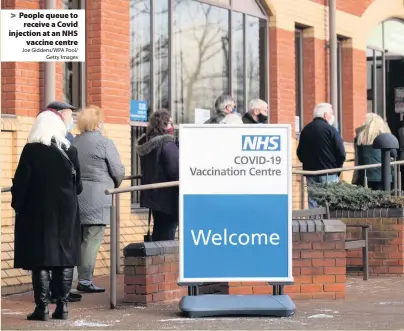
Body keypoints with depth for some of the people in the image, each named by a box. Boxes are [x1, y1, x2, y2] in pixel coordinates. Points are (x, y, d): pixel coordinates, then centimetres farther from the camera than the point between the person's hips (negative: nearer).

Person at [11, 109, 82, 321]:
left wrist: (17, 204, 2)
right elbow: (78, 185, 6)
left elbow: (21, 182, -10)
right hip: (66, 211, 3)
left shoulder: (31, 150, -8)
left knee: (40, 259, 0)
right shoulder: (70, 151, 2)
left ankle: (42, 307, -2)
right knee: (64, 257, 7)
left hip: (38, 211, -3)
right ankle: (62, 306, 6)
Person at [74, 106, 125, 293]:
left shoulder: (73, 143, 7)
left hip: (76, 198, 6)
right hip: (97, 199, -6)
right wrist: (114, 186, 12)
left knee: (79, 239, 13)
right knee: (92, 240, -3)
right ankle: (85, 281, -4)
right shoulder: (104, 143, -9)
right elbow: (118, 171, -8)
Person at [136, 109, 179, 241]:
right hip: (167, 198, -9)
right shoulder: (167, 145, -19)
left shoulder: (146, 144, 10)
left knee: (158, 231, 18)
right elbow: (176, 173, -21)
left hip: (152, 195, 9)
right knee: (167, 236, -5)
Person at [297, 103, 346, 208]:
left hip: (310, 173, 5)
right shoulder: (330, 130, -10)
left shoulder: (305, 130, 7)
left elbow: (300, 153, 11)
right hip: (328, 175, -5)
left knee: (313, 203, 7)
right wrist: (336, 168, 3)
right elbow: (341, 154, -12)